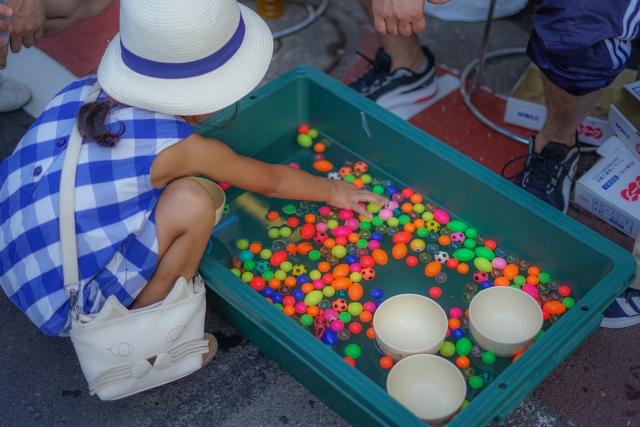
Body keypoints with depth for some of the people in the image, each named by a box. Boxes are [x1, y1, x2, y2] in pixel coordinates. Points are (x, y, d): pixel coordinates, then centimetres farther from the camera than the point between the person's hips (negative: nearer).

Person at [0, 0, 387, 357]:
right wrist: (333, 190, 17)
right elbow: (272, 181, 0)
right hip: (68, 306, -7)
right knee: (191, 202, -18)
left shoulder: (86, 91, -4)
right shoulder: (180, 148, -18)